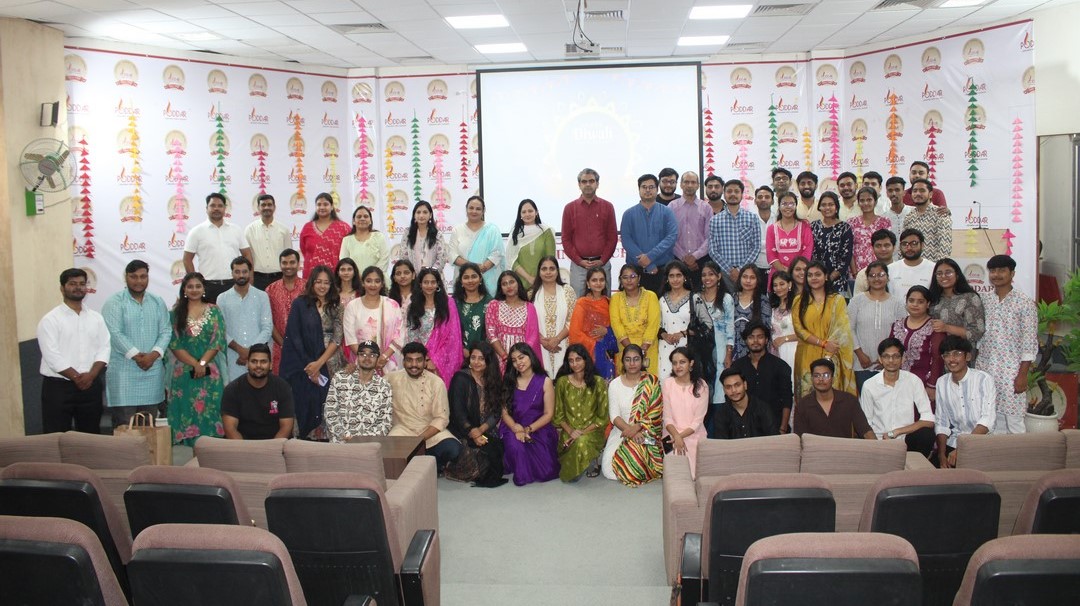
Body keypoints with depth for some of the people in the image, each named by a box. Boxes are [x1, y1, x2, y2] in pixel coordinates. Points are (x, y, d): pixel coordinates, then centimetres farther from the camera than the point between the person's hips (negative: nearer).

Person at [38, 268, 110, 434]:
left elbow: (104, 348, 3)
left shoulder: (96, 318, 11)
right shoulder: (50, 320, -3)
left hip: (91, 386, 4)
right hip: (58, 387, -4)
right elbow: (52, 356, -11)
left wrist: (91, 375, -12)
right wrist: (77, 377, -13)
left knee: (91, 436, 10)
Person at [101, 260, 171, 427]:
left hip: (153, 371, 4)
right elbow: (114, 333, -11)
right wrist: (136, 356, -17)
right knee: (124, 426, -4)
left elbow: (166, 331, 6)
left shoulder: (158, 302, 12)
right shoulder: (115, 302, -1)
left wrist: (153, 354, -11)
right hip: (124, 371, -4)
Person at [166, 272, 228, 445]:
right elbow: (174, 344, -1)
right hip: (184, 372, 0)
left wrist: (202, 363, -12)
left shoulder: (214, 311, 5)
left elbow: (218, 341, -1)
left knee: (209, 411, -2)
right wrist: (195, 364, -12)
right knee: (186, 411, 0)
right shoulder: (176, 313, 6)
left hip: (210, 371, 0)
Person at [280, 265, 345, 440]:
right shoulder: (300, 304, 3)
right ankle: (306, 438, 5)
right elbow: (294, 336, -2)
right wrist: (308, 365, -8)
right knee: (307, 404, -5)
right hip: (304, 365, -2)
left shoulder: (336, 307, 7)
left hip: (330, 364, 2)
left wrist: (319, 363, -11)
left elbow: (337, 338, 0)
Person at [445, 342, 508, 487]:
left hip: (486, 431, 5)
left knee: (501, 446, -23)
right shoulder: (461, 379, -5)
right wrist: (472, 433, -23)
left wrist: (481, 429, -16)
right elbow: (457, 412, -12)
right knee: (490, 447, -29)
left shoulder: (492, 380, 9)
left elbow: (496, 412, 2)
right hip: (463, 433, -5)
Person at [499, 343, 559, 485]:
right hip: (513, 428, 1)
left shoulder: (545, 381, 3)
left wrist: (528, 429, -14)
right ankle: (522, 474, -2)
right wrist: (516, 429, -18)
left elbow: (549, 414, -1)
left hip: (539, 429, -1)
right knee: (515, 447, -36)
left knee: (545, 471, -21)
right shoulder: (509, 381, 9)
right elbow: (505, 412, 3)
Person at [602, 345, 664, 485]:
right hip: (621, 431, 2)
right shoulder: (615, 384, 5)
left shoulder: (651, 382, 0)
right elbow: (614, 416, -1)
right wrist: (630, 431, -18)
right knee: (608, 470, -17)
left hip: (646, 433, -2)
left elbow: (656, 414, -7)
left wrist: (637, 427, -21)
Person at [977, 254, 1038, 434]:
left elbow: (1030, 343, -7)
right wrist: (977, 371, 10)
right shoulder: (984, 301, 9)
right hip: (985, 370, 4)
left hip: (1011, 372, -4)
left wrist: (1023, 375, -11)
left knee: (1013, 422, -1)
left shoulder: (1025, 303, -5)